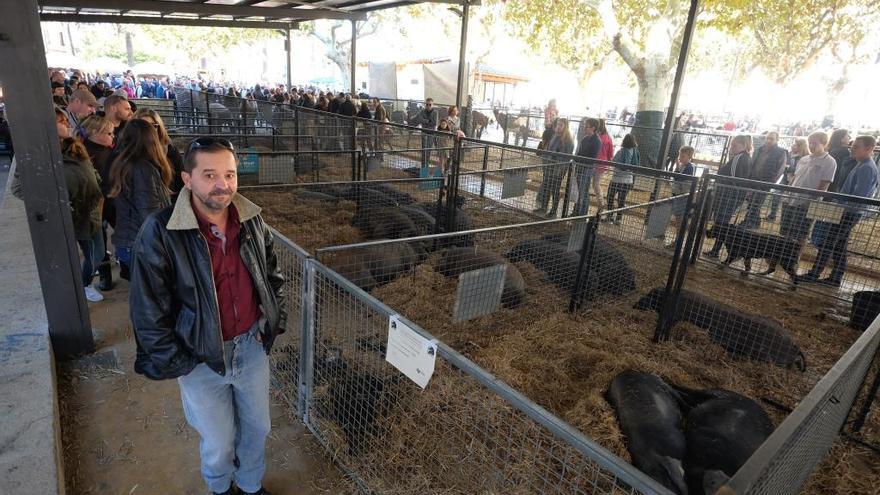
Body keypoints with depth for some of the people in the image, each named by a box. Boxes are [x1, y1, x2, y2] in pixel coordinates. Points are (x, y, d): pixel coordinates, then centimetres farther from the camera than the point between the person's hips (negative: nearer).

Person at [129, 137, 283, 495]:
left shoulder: (252, 220, -7)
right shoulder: (160, 233, -20)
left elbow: (273, 275, 8)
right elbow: (148, 310, -13)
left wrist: (273, 323, 4)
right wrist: (174, 364, -9)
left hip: (253, 347, 4)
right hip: (201, 359, -3)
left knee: (257, 428, 22)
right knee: (218, 444, 16)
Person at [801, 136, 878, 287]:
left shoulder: (867, 168, -16)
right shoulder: (862, 165, 14)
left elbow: (860, 196, -22)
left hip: (848, 213, -9)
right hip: (847, 212, 9)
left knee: (827, 244, -5)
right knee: (839, 247, 12)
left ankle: (813, 275, 1)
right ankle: (835, 278, 19)